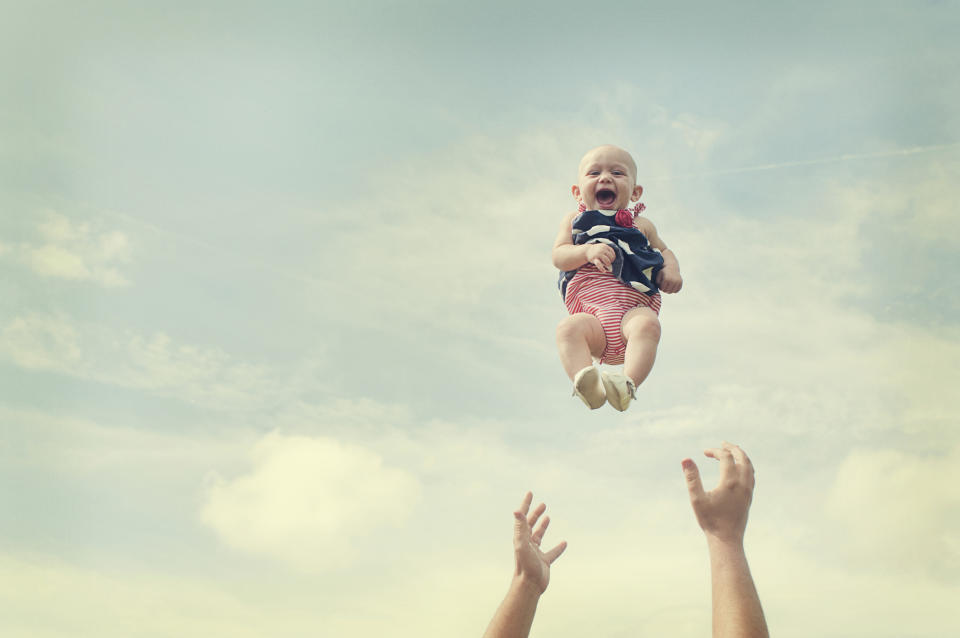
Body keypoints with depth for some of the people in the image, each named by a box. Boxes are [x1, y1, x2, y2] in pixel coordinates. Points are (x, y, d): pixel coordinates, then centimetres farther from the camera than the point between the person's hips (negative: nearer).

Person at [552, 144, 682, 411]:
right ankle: (584, 381, -52)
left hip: (634, 307, 0)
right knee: (568, 328, -34)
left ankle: (627, 383, -51)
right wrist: (588, 251, -14)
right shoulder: (574, 221, 21)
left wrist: (671, 269, 10)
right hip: (590, 312, 0)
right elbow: (558, 255, 8)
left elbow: (663, 250, 36)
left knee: (647, 324, -35)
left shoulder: (641, 225, 25)